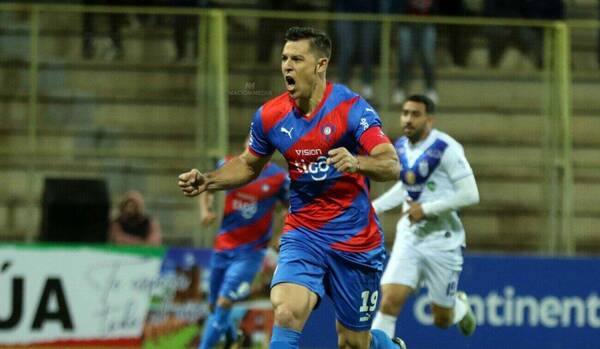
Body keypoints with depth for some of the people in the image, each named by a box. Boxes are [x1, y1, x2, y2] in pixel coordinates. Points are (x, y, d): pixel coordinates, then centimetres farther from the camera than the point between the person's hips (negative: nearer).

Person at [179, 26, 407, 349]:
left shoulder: (351, 108, -15)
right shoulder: (270, 115, -2)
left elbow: (392, 165, -25)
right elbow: (248, 165, 17)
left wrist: (356, 162, -45)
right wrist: (207, 181, 0)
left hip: (354, 240, -2)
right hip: (302, 234, 3)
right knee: (286, 314, -25)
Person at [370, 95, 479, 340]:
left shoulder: (446, 149, -15)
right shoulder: (401, 147, 5)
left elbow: (470, 195, -18)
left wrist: (426, 209, -19)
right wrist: (375, 207, 15)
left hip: (442, 242, -4)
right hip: (408, 237, 4)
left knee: (442, 319, 9)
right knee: (390, 301, -17)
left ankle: (460, 307, 45)